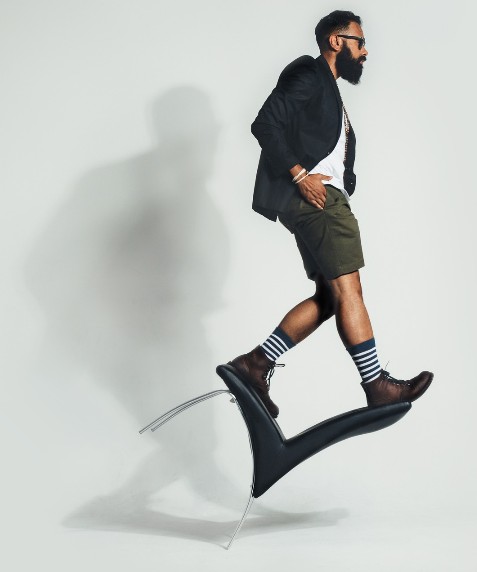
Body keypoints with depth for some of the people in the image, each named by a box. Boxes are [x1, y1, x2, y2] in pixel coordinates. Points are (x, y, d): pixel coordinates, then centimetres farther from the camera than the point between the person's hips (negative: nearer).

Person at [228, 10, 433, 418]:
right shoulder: (308, 74, 0)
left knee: (330, 297, 2)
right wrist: (299, 174, -18)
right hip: (312, 196, -10)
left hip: (320, 201, 10)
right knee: (347, 289, -12)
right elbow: (266, 124, -13)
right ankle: (378, 386, -12)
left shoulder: (329, 91, 30)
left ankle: (256, 364, 1)